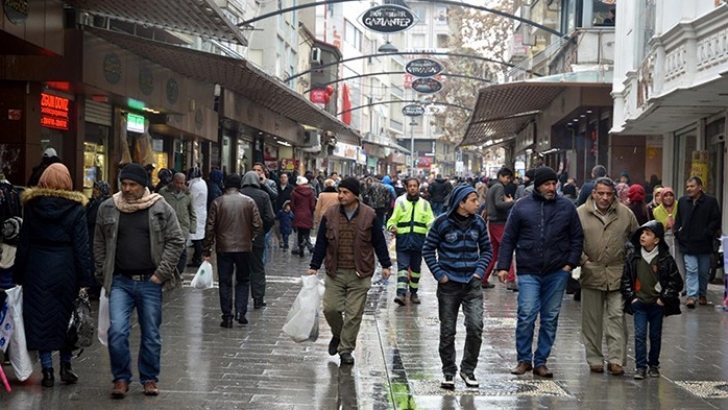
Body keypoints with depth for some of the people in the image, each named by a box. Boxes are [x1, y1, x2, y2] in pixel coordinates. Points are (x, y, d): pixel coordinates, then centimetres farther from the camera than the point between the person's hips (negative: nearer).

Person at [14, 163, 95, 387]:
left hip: (37, 268, 1)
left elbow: (24, 243, 3)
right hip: (65, 268, -1)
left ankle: (47, 370, 6)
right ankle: (66, 367, 16)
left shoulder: (32, 205, 0)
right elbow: (82, 247, -6)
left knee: (41, 317, 6)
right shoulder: (76, 208, -5)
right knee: (66, 316, 12)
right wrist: (85, 279, -3)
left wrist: (18, 276, 8)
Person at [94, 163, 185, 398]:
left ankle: (149, 379, 24)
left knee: (151, 335, 8)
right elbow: (99, 244, 12)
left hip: (150, 282, -1)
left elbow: (176, 241, -1)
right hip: (120, 282, 1)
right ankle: (121, 378, 6)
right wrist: (103, 275, 4)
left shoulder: (161, 209, -1)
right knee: (117, 331, -11)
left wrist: (161, 273, -7)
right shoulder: (108, 209, 4)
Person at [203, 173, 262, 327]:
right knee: (243, 281, 14)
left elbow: (210, 228, -3)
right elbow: (258, 225, -3)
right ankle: (240, 311, 1)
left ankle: (227, 317, 6)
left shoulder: (217, 202, -3)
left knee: (225, 282, 7)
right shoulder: (249, 202, -2)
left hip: (223, 248, 0)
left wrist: (206, 250, 4)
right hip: (244, 248, 1)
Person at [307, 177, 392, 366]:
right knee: (330, 308, -2)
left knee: (354, 313, 0)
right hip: (335, 272, 2)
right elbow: (321, 242, 6)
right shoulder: (330, 215, 2)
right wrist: (314, 266, 5)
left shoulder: (369, 216, -2)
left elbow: (379, 242, 5)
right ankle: (338, 335, 28)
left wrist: (385, 265, 3)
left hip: (359, 274, -1)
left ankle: (346, 349, 12)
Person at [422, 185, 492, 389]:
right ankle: (448, 372, 20)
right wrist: (439, 274, -6)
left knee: (476, 326, -10)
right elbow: (428, 249, 0)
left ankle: (468, 369, 8)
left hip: (472, 283, 2)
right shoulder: (442, 222, -7)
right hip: (449, 284, -2)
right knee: (447, 331, 6)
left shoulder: (478, 222, 3)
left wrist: (480, 270, 1)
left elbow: (486, 249, 14)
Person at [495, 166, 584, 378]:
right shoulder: (521, 207, 2)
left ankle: (541, 361, 16)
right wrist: (503, 266, -1)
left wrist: (570, 263, 0)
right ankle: (524, 359, 7)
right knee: (526, 315, -9)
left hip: (557, 273, 2)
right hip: (528, 272, -2)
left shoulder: (566, 207, 5)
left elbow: (577, 238, 11)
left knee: (550, 318, 6)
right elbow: (508, 239, 5)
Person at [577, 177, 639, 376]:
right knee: (592, 319, 7)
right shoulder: (580, 214, -1)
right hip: (591, 274, 0)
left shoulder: (625, 214, 5)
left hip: (618, 275, 0)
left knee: (617, 316, -3)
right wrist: (582, 260, -13)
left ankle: (616, 360, 1)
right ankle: (595, 359, 17)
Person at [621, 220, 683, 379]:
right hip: (639, 303, 1)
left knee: (655, 336, 10)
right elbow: (625, 279, 6)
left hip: (657, 304, -1)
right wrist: (631, 297, -2)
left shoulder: (665, 259, -7)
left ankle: (654, 365, 23)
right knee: (640, 335, -5)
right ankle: (640, 366, -1)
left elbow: (676, 281, -3)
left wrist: (664, 298, -7)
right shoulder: (633, 258, -1)